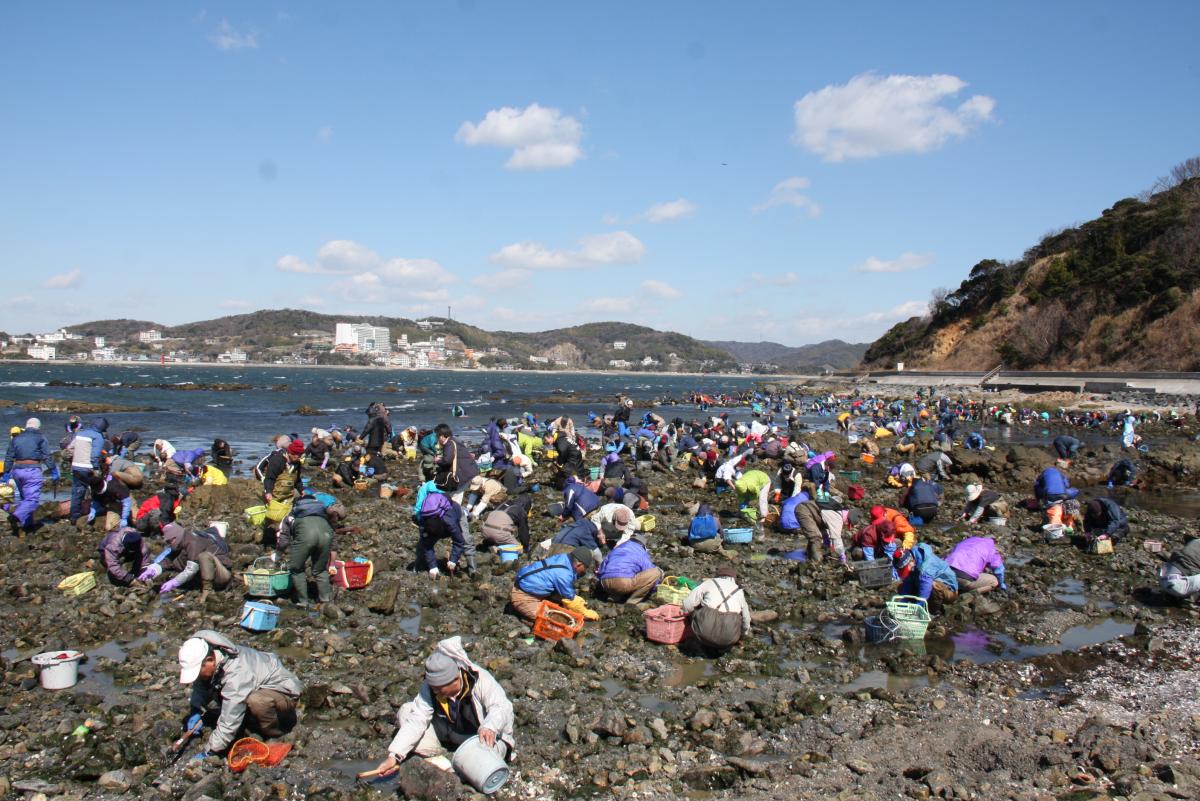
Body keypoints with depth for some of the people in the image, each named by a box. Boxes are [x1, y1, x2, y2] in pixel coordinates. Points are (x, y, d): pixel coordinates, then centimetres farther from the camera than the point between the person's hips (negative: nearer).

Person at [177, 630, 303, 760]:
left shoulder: (236, 675, -36)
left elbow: (228, 725, -32)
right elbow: (200, 686, 8)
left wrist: (207, 753, -24)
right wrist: (196, 710, -8)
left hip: (285, 692, -9)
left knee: (257, 701, -39)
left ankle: (276, 735, -11)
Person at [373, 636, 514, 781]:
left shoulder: (481, 680, -27)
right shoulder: (429, 687, -16)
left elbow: (501, 707, -35)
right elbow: (416, 720, -20)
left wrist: (489, 727, -56)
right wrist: (395, 756, -30)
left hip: (483, 736, -3)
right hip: (446, 735, 4)